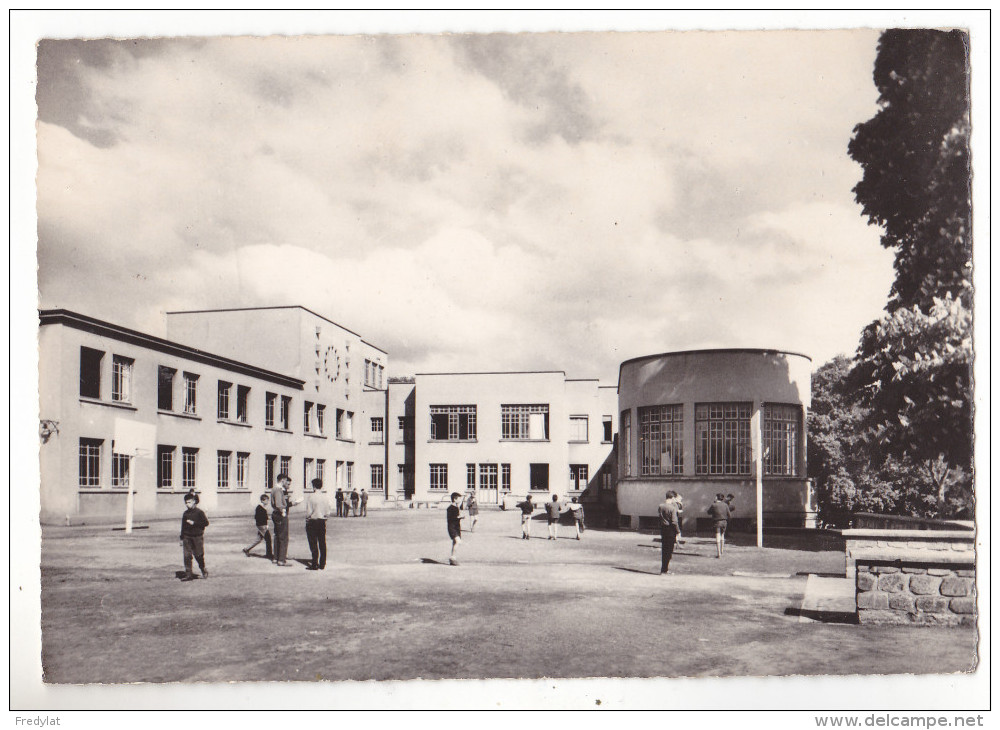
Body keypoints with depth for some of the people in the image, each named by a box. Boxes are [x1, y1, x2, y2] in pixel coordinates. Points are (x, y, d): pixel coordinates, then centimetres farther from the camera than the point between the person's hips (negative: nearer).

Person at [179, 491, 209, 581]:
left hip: (197, 536, -4)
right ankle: (188, 574, 1)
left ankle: (203, 569, 27)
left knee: (198, 555, 3)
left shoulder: (199, 512, -6)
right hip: (187, 536, 4)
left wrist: (194, 523, -16)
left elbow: (206, 522, -10)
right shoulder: (185, 513, 9)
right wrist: (182, 538, 14)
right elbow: (183, 526, 15)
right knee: (187, 555, -3)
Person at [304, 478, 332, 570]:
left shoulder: (311, 497, -13)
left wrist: (307, 519, 4)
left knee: (313, 544, 0)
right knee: (322, 543, 9)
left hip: (312, 522, -5)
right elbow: (328, 513, 3)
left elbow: (309, 512, -13)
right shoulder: (325, 497, 2)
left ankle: (314, 565, -1)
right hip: (322, 522, 5)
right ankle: (322, 565, 13)